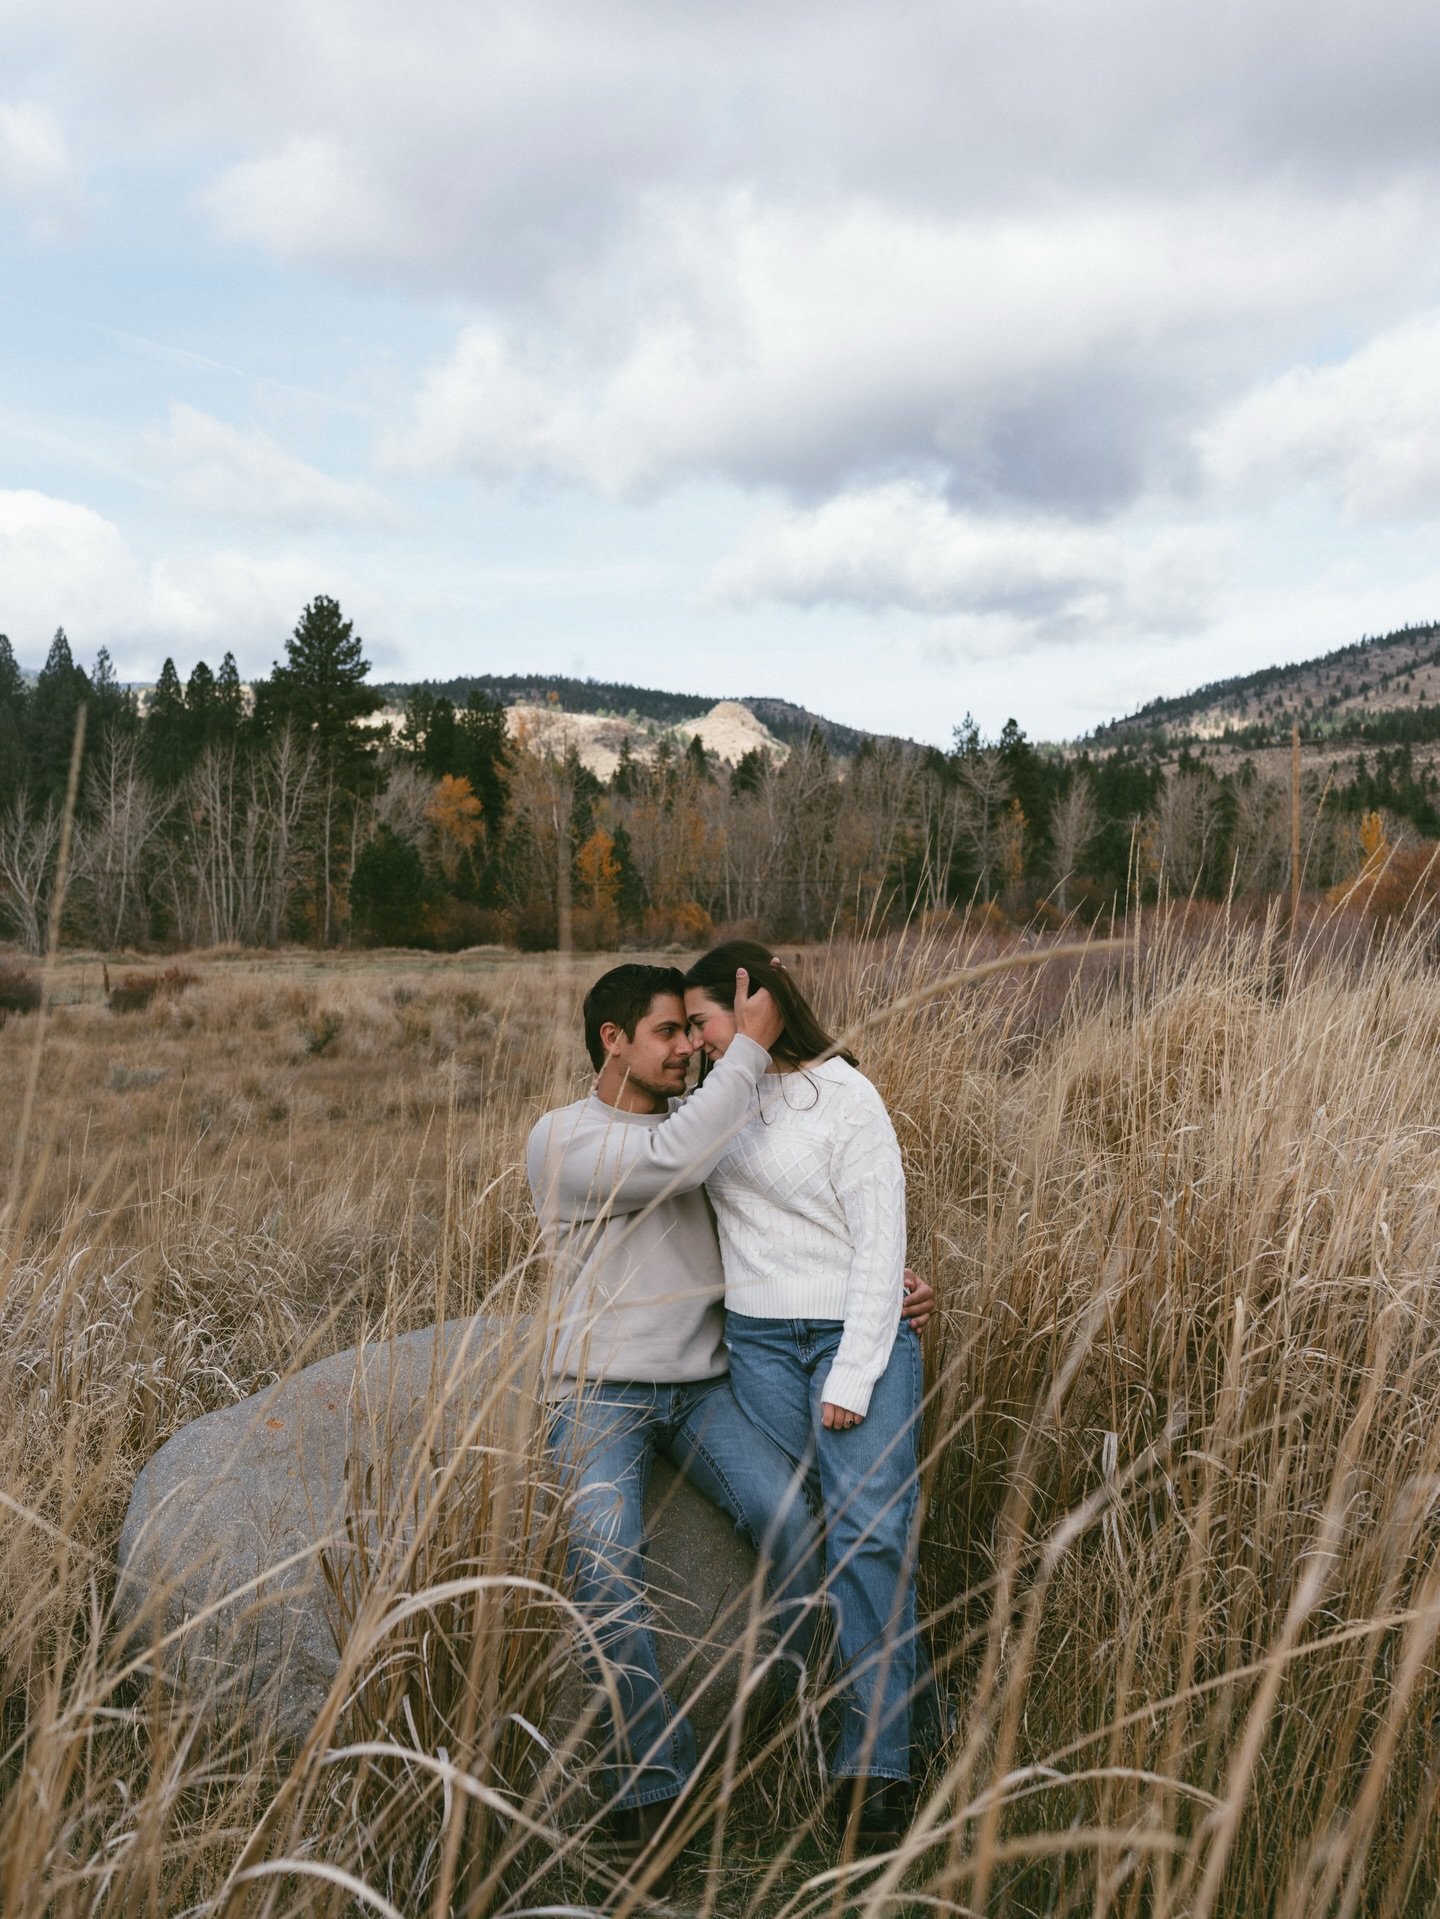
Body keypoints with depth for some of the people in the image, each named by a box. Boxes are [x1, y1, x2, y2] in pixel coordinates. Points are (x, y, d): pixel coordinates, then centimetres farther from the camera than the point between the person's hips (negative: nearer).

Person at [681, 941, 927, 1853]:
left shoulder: (847, 1099, -9)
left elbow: (881, 1245, -11)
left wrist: (852, 1377, -13)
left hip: (858, 1332, -5)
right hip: (758, 1341, 5)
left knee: (870, 1530, -11)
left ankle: (875, 1761, -2)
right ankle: (910, 1708, 18)